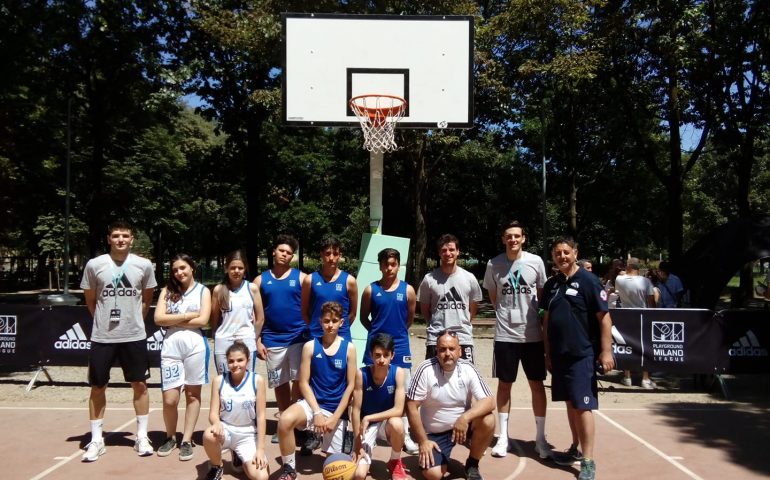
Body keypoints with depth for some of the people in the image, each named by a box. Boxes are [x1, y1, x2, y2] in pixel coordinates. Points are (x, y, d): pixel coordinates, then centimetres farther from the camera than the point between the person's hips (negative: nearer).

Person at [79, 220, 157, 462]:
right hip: (102, 337, 0)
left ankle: (142, 437, 18)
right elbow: (90, 301, 8)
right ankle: (96, 440, 20)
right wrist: (105, 321, 10)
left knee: (140, 385, 5)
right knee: (97, 387, 7)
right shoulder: (94, 265, -4)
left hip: (134, 336, 0)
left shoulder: (144, 265, -3)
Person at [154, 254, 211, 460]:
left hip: (195, 345, -1)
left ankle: (187, 440, 16)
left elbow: (203, 320, -6)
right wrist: (188, 315, -6)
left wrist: (173, 321, -4)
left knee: (193, 394, 6)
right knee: (169, 399, -1)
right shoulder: (167, 290, 12)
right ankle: (170, 437, 22)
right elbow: (158, 319, -1)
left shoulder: (203, 291, 7)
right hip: (171, 346, 1)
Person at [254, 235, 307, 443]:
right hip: (272, 340, 2)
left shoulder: (301, 277, 2)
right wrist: (258, 340, 1)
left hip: (298, 337, -2)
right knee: (280, 383, 11)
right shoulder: (261, 280, 7)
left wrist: (311, 334, -6)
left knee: (299, 379, -4)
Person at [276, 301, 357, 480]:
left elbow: (351, 385, -3)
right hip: (313, 403, 0)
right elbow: (304, 383, -3)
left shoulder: (349, 348, -4)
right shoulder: (310, 346, -3)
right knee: (285, 420, -32)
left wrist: (335, 418, -9)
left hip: (337, 410, 0)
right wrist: (317, 412, -14)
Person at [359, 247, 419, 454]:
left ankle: (405, 435, 14)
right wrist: (377, 331, 6)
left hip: (400, 347, 0)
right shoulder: (371, 290, -1)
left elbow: (410, 319, 9)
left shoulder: (408, 290, -1)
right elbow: (364, 318, 8)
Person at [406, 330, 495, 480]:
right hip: (434, 433, -1)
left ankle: (472, 464, 0)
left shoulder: (468, 368, -13)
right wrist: (423, 441, -14)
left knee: (488, 421, -26)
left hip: (462, 425, 2)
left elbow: (489, 402, -18)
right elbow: (412, 407, -14)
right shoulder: (425, 369, -19)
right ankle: (443, 459, 19)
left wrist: (465, 418, -35)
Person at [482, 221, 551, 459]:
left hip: (533, 334, 0)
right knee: (504, 384, 8)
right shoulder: (494, 264, -2)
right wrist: (507, 313, 5)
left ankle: (540, 437, 19)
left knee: (537, 385, 7)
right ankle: (503, 436, 19)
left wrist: (544, 324, 9)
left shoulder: (536, 262, -2)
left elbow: (543, 295, 9)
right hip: (505, 334, 0)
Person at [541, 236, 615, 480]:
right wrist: (548, 352, 14)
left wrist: (606, 351, -15)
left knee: (583, 406, -5)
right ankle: (576, 448, 29)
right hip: (559, 354, 6)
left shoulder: (588, 281, -9)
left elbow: (604, 317, -10)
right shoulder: (551, 284, 9)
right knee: (570, 403, 15)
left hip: (582, 354, -6)